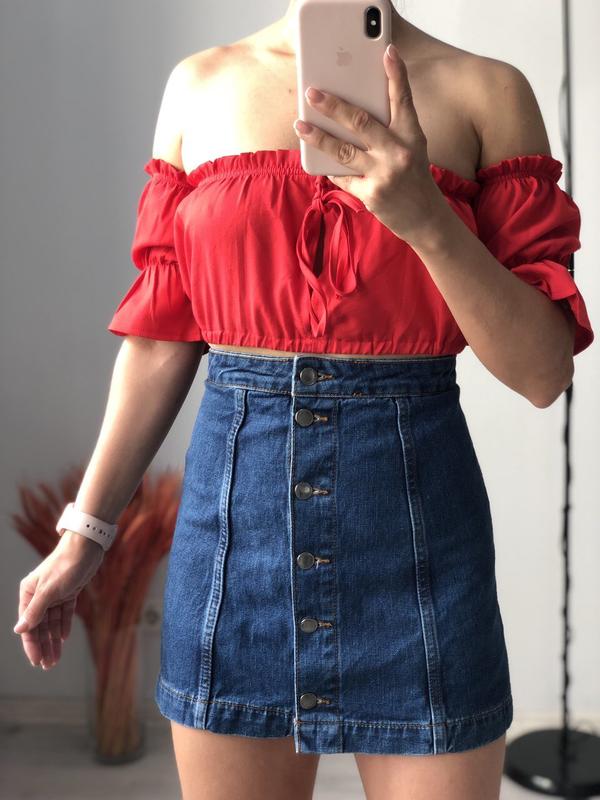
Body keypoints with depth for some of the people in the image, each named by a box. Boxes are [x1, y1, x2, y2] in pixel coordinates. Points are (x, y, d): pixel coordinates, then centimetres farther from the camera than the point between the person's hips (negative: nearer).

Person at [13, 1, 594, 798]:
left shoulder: (487, 91, 0)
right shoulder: (201, 85, 6)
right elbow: (161, 337, 9)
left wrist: (425, 216, -20)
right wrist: (82, 536, 11)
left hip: (417, 527, -1)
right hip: (232, 513, 2)